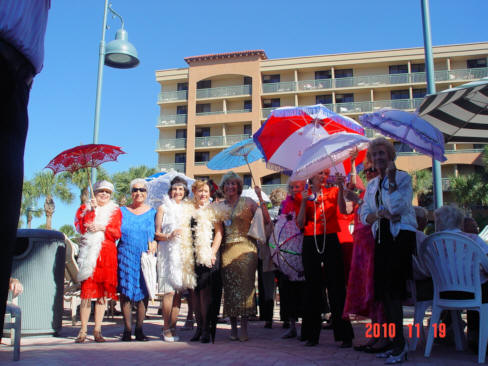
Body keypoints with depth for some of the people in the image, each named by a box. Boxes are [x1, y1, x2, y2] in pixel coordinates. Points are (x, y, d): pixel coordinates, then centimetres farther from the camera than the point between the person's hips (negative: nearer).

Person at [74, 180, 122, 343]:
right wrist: (92, 210, -9)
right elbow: (81, 227, -2)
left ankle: (97, 330, 9)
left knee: (102, 294, 2)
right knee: (87, 292, -6)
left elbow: (117, 233, 5)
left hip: (107, 255, 1)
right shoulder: (85, 208, 15)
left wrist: (102, 228, -9)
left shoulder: (115, 211, 15)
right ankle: (83, 330, 2)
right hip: (89, 254, -1)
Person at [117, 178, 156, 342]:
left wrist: (154, 244, -10)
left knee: (143, 293, 0)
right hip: (126, 257, 0)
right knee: (125, 292, 0)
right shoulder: (122, 211, 10)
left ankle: (139, 329, 11)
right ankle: (127, 329, 9)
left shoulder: (152, 212, 9)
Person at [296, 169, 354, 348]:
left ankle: (345, 334, 1)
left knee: (336, 286, -3)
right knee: (313, 287, 5)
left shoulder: (333, 191, 7)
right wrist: (304, 202, -10)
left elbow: (342, 210, -14)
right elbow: (300, 223, 2)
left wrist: (341, 188, -25)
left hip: (330, 241, -1)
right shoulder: (304, 195, 10)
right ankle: (312, 335, 13)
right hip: (310, 242, 2)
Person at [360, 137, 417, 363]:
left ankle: (399, 345, -4)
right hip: (381, 238, 6)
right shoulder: (372, 185, 18)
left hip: (401, 236, -6)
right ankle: (397, 343, 14)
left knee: (392, 290, -12)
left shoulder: (403, 177, 0)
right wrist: (380, 213, -10)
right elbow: (364, 216, 10)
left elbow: (398, 206, -15)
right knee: (382, 290, 4)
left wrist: (391, 179, -17)